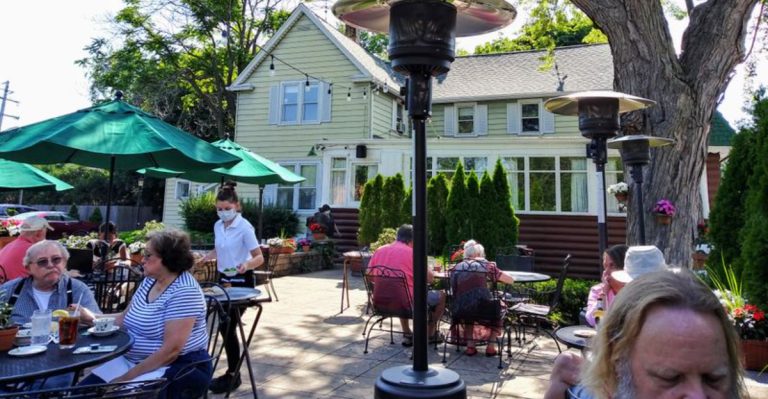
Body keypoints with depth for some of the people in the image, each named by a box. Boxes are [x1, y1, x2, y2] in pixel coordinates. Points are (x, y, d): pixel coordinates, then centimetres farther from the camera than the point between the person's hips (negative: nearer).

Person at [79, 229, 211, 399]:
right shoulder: (149, 281, 6)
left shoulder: (184, 292, -22)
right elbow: (126, 318, 13)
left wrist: (128, 377, -20)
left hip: (177, 368, -8)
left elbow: (171, 350, -24)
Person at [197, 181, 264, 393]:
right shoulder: (218, 226, 5)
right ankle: (233, 372, 23)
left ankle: (233, 375, 9)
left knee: (227, 327, -7)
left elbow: (259, 257, -19)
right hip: (223, 279, 7)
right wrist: (204, 258, 5)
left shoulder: (245, 227, -17)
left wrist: (247, 265, -39)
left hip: (241, 281, -7)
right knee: (225, 326, 10)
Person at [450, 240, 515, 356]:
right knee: (500, 306, 31)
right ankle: (491, 346, 24)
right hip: (482, 308, -3)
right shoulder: (486, 265, 9)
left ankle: (470, 346, 27)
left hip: (460, 311, 3)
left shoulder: (456, 268, 16)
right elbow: (511, 280, 12)